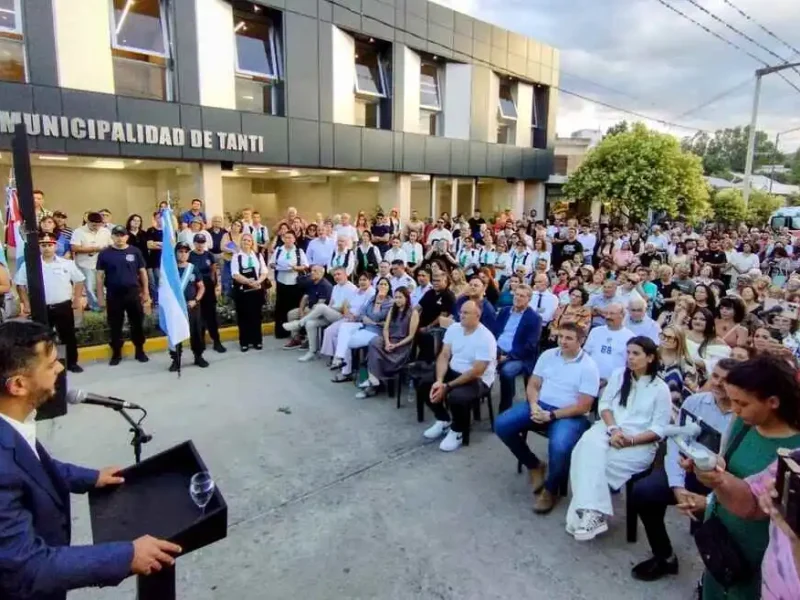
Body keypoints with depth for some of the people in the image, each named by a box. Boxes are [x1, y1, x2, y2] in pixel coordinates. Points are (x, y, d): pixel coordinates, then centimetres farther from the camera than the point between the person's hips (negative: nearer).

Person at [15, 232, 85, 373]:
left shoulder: (67, 264, -1)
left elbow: (79, 281, 8)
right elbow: (20, 284, 4)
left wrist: (77, 299, 3)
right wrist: (26, 304, 0)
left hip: (64, 307, 1)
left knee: (69, 336, 9)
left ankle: (72, 363, 23)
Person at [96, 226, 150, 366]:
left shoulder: (135, 252, 1)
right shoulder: (104, 254, 0)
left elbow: (143, 272, 6)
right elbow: (100, 275, 2)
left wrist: (146, 292, 3)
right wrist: (100, 296, -1)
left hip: (133, 292, 0)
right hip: (113, 294, 0)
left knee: (137, 323, 8)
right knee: (115, 325, 9)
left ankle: (140, 351, 21)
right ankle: (116, 353, 21)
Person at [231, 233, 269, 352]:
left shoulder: (258, 256, 8)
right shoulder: (236, 256, -1)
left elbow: (264, 272, 4)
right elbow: (235, 275, -10)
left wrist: (258, 281, -15)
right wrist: (249, 281, -20)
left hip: (257, 290, 3)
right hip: (242, 291, -2)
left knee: (256, 316, 9)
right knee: (243, 316, 4)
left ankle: (257, 340, 19)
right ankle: (244, 342, 13)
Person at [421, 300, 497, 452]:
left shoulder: (486, 338, -21)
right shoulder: (453, 328, -1)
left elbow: (476, 372, -24)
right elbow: (444, 356, -2)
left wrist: (447, 386, -24)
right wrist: (439, 380, -20)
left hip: (478, 380, -7)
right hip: (453, 371, 7)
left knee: (456, 397, -35)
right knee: (423, 384, -10)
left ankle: (457, 431, -2)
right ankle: (443, 420, 12)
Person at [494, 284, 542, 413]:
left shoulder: (534, 318, -2)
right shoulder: (504, 311, 15)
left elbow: (529, 346, -10)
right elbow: (493, 331, 12)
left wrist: (508, 356, -18)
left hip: (518, 357, -5)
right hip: (498, 351, 5)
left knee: (506, 371, -35)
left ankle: (505, 410, -16)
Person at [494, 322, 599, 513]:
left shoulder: (588, 367, -7)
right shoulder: (548, 355, 6)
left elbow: (583, 406, -11)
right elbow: (532, 385, 9)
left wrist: (551, 415, -18)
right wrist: (534, 405, -13)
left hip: (570, 415, -5)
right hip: (540, 405, 5)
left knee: (559, 447, -35)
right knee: (502, 424, -15)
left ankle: (551, 490, -2)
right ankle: (534, 465, 9)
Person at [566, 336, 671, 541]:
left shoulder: (660, 388, 1)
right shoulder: (618, 374, 12)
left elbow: (659, 429, -2)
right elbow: (604, 405, 8)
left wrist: (630, 440, -17)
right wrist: (613, 429, -11)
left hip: (640, 443, -3)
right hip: (609, 429, 3)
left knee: (594, 459, -30)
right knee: (589, 446, -32)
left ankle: (587, 512, -22)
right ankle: (593, 513, -36)